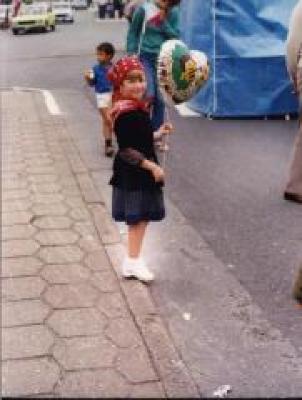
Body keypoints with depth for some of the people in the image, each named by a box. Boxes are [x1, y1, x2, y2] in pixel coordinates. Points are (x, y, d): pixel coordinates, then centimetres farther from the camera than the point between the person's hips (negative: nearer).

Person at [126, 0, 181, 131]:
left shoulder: (173, 13, -1)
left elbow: (175, 36, -2)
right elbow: (133, 32, 2)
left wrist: (164, 21, -14)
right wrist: (131, 54, -3)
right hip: (146, 57, -2)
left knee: (160, 99, 6)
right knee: (149, 94, -17)